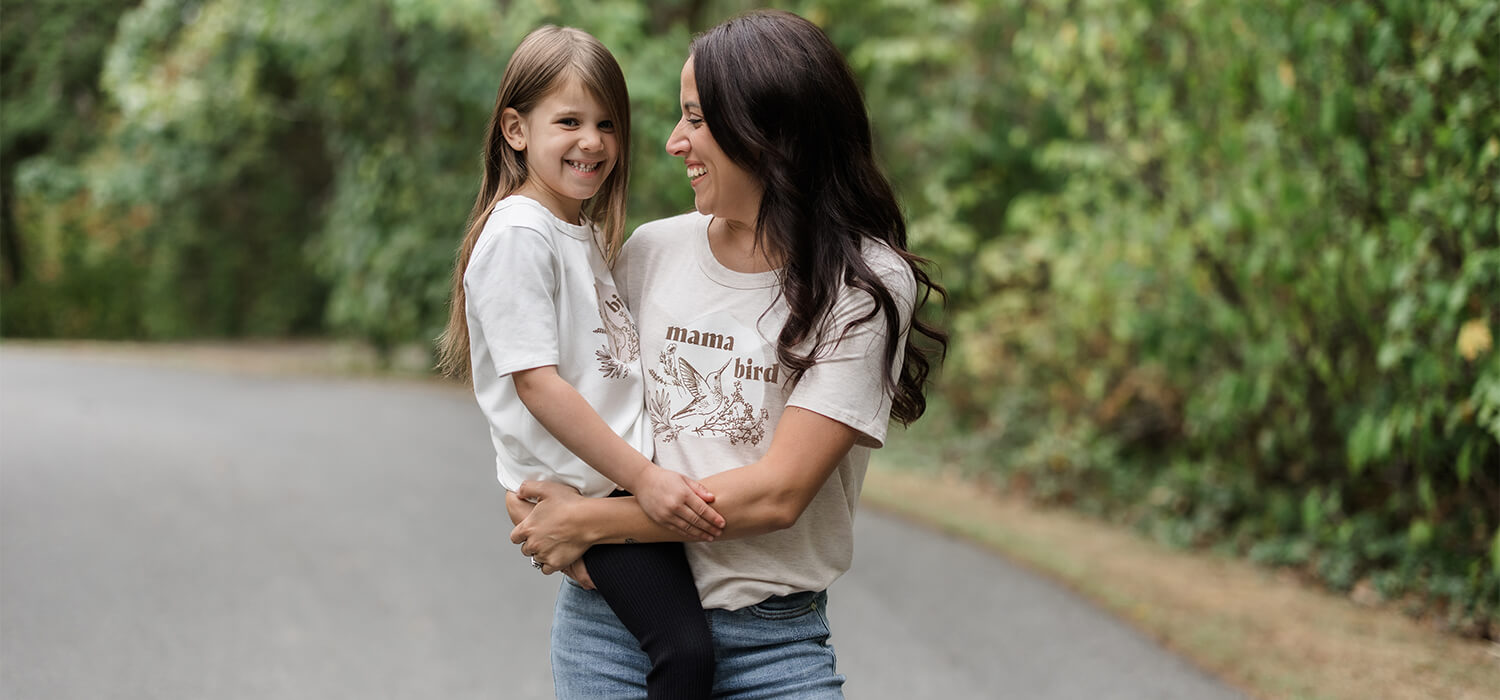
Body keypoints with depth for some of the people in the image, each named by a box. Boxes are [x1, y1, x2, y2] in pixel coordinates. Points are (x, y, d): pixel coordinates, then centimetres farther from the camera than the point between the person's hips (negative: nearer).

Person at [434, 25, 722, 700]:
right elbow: (536, 385, -18)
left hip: (629, 477, 10)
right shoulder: (519, 233, -12)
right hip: (580, 491, -10)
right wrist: (644, 479, -21)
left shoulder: (587, 234, 17)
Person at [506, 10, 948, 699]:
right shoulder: (650, 250, 2)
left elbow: (777, 493, -15)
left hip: (776, 638, -3)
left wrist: (588, 523, -12)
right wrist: (553, 522, -4)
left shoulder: (866, 286, -9)